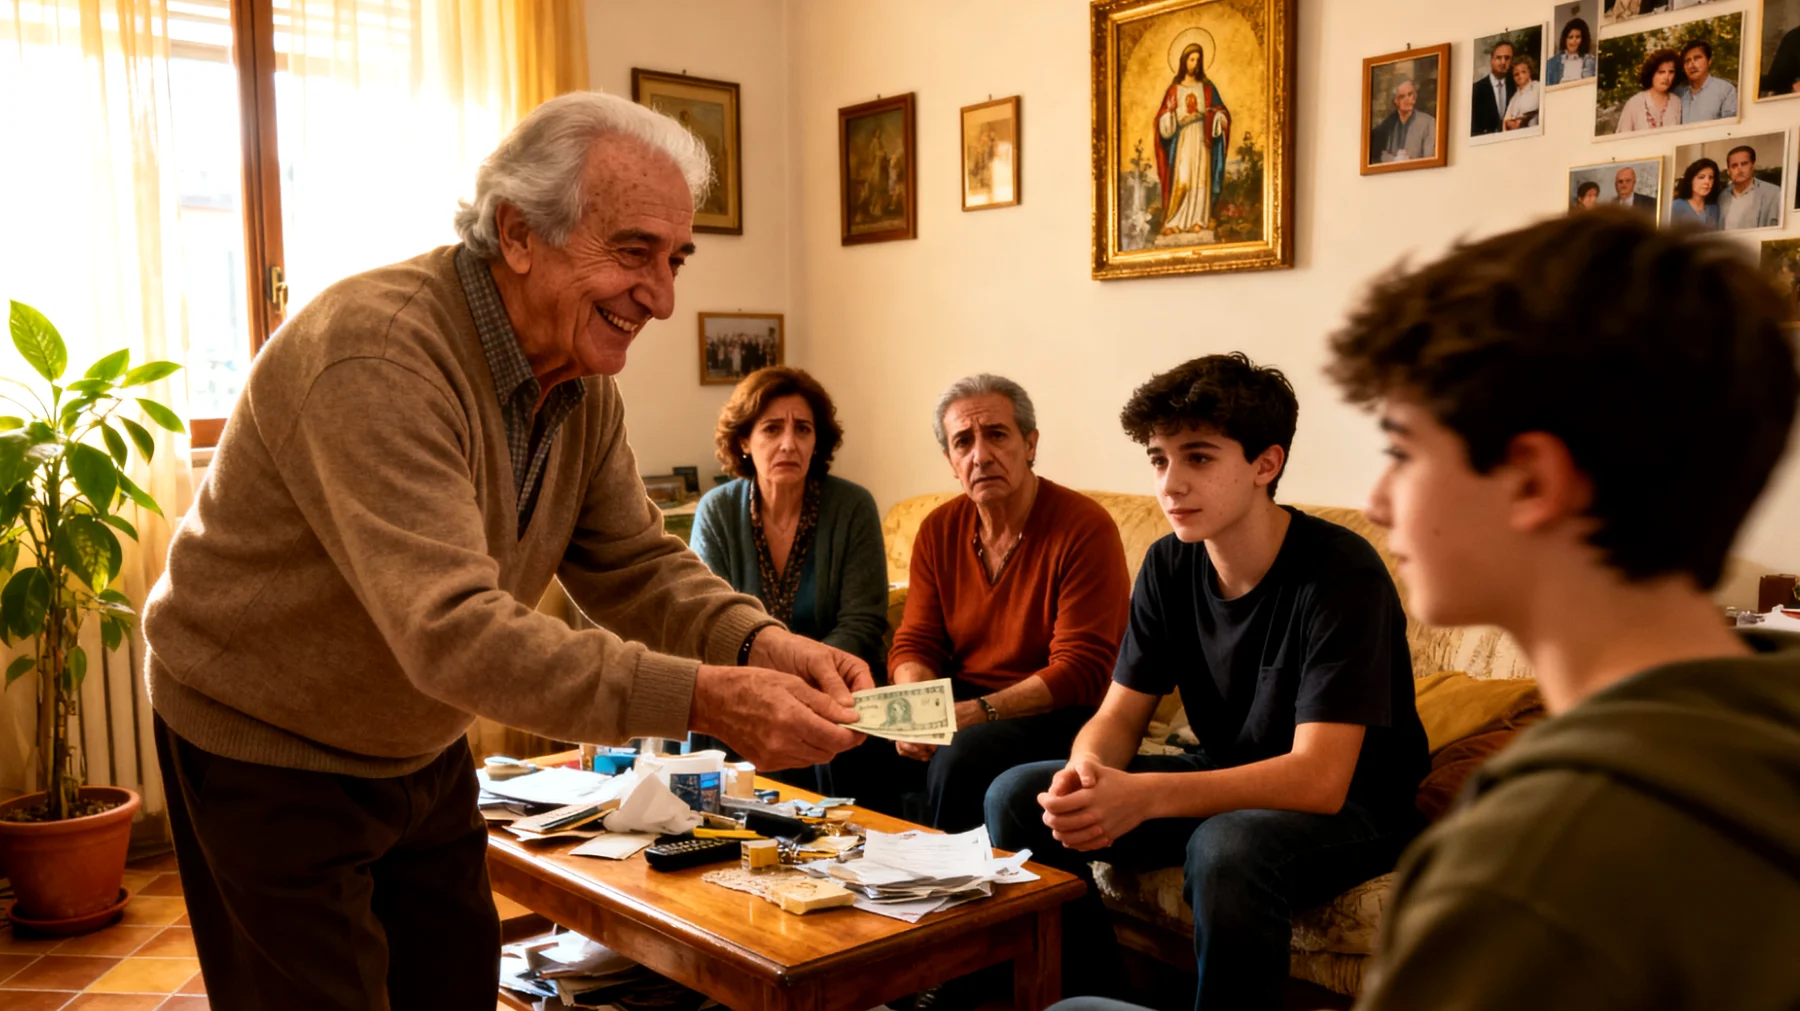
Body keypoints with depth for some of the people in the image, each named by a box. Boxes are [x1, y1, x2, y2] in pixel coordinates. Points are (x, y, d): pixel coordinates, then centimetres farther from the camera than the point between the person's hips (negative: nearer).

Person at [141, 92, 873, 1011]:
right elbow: (451, 632, -40)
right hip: (266, 755, -7)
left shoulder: (585, 382, -5)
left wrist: (759, 643, -23)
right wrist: (700, 698, -45)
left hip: (422, 747, 8)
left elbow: (633, 567, -3)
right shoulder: (374, 354, -33)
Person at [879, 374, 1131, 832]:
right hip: (962, 704, 6)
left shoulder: (1086, 528, -14)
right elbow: (914, 644, 6)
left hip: (1051, 713, -5)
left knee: (959, 759, -33)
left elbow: (1081, 671, -17)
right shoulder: (938, 530, 5)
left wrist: (979, 712, -25)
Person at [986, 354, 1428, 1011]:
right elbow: (1119, 715, -1)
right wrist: (1086, 774, -26)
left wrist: (1142, 796, -41)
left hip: (1352, 805, -6)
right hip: (1226, 780, 6)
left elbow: (1319, 779, -30)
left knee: (1228, 847, -39)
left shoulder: (1340, 573, -24)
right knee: (1017, 798, -7)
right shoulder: (1170, 566, -4)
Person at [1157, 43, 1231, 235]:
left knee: (1201, 177, -5)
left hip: (1202, 139, 1)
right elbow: (1164, 119, 1)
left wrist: (1214, 118, -14)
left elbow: (1221, 113, 7)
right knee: (1180, 179, -10)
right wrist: (1180, 118, -17)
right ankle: (1174, 221, -11)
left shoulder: (1207, 87, 10)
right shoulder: (1174, 89, 7)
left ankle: (1199, 220, -5)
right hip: (1182, 140, -1)